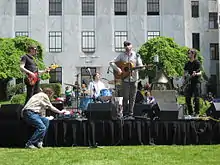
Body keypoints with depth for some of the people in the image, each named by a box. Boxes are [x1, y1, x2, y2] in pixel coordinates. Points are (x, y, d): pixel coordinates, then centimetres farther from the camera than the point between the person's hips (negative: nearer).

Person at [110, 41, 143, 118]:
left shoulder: (136, 55, 7)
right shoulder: (121, 55, 6)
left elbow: (140, 65, 3)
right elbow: (111, 62, 5)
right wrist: (117, 69, -11)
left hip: (134, 78, 1)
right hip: (125, 79, -1)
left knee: (132, 98, 2)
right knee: (125, 97, -2)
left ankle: (130, 114, 9)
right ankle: (123, 114, 10)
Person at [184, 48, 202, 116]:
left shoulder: (197, 63, -4)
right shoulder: (187, 64, 14)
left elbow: (200, 73, -10)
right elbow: (185, 72, 23)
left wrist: (196, 74, -30)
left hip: (196, 82, -6)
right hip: (189, 83, 6)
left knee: (196, 98, -8)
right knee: (187, 98, 3)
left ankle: (196, 112, 1)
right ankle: (190, 112, 14)